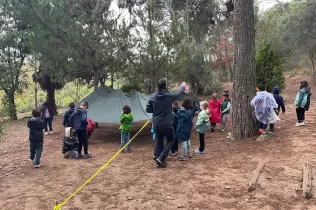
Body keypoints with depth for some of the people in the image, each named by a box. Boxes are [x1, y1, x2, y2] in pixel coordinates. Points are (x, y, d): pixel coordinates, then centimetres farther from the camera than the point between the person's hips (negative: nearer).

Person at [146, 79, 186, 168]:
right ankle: (161, 158, 0)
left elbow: (148, 110, 1)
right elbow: (179, 93, 9)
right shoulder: (169, 96, -11)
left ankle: (158, 160, 19)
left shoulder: (152, 97, -4)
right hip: (166, 124, -4)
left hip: (156, 124, 4)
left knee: (159, 141, 16)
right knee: (170, 140, 14)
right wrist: (183, 86, 29)